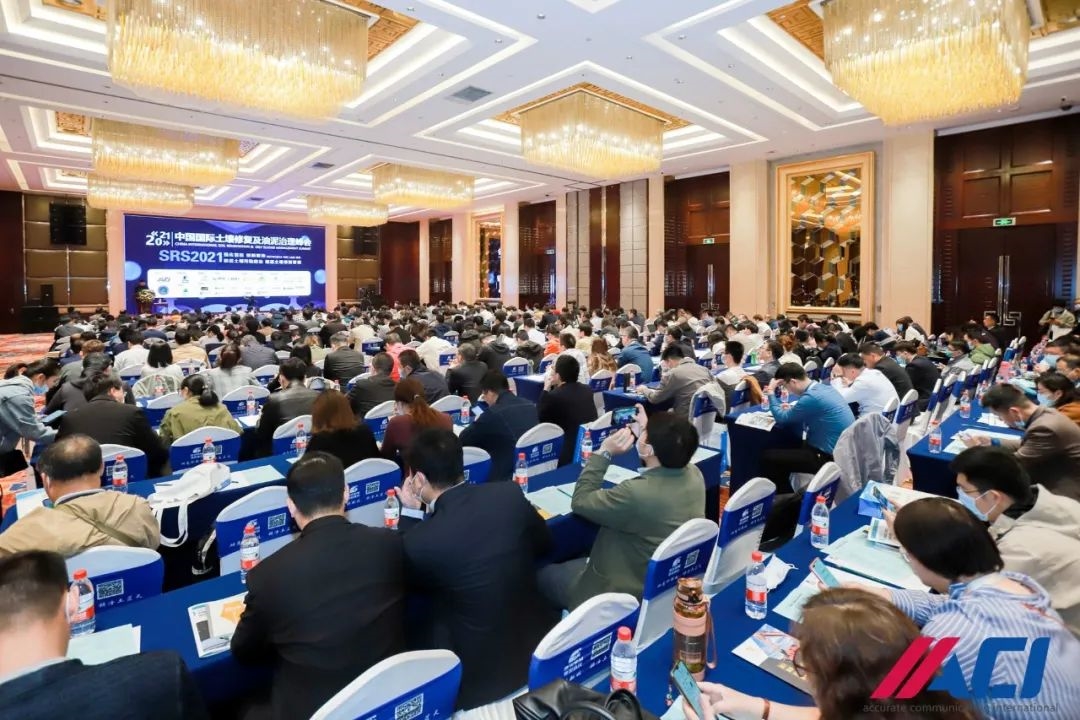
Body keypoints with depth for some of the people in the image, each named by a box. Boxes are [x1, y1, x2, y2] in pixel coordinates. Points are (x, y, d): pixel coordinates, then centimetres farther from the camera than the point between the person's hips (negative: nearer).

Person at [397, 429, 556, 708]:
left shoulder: (419, 540, -24)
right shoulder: (510, 494, -14)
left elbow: (411, 583, 1)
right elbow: (543, 545, 6)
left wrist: (409, 514, 1)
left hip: (478, 676, -5)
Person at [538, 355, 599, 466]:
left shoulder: (553, 396, -19)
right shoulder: (588, 390, 2)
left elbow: (538, 419, -1)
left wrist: (546, 389, 0)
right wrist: (554, 387, 13)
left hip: (568, 455, -7)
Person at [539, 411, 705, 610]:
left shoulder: (638, 493, -38)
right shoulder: (694, 474, -14)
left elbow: (580, 501, -20)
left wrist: (604, 452, -18)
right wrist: (648, 429, 10)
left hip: (634, 594, -7)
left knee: (546, 575, 16)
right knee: (576, 561, 28)